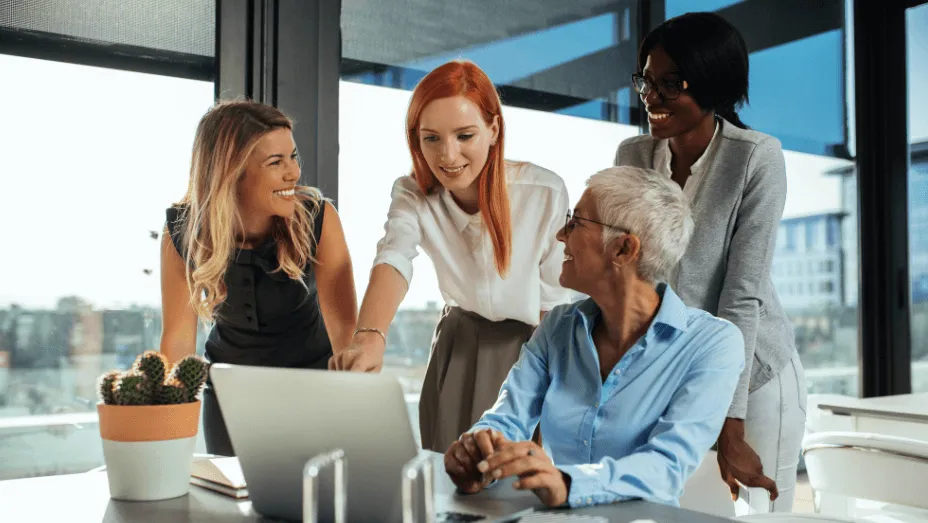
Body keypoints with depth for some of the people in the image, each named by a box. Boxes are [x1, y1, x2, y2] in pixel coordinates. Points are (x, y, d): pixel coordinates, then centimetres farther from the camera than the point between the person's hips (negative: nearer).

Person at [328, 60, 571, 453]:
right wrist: (369, 338, -53)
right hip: (456, 352, 2)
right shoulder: (412, 194, -15)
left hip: (530, 349, -2)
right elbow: (392, 263, -34)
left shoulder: (545, 192, -21)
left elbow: (554, 300, -11)